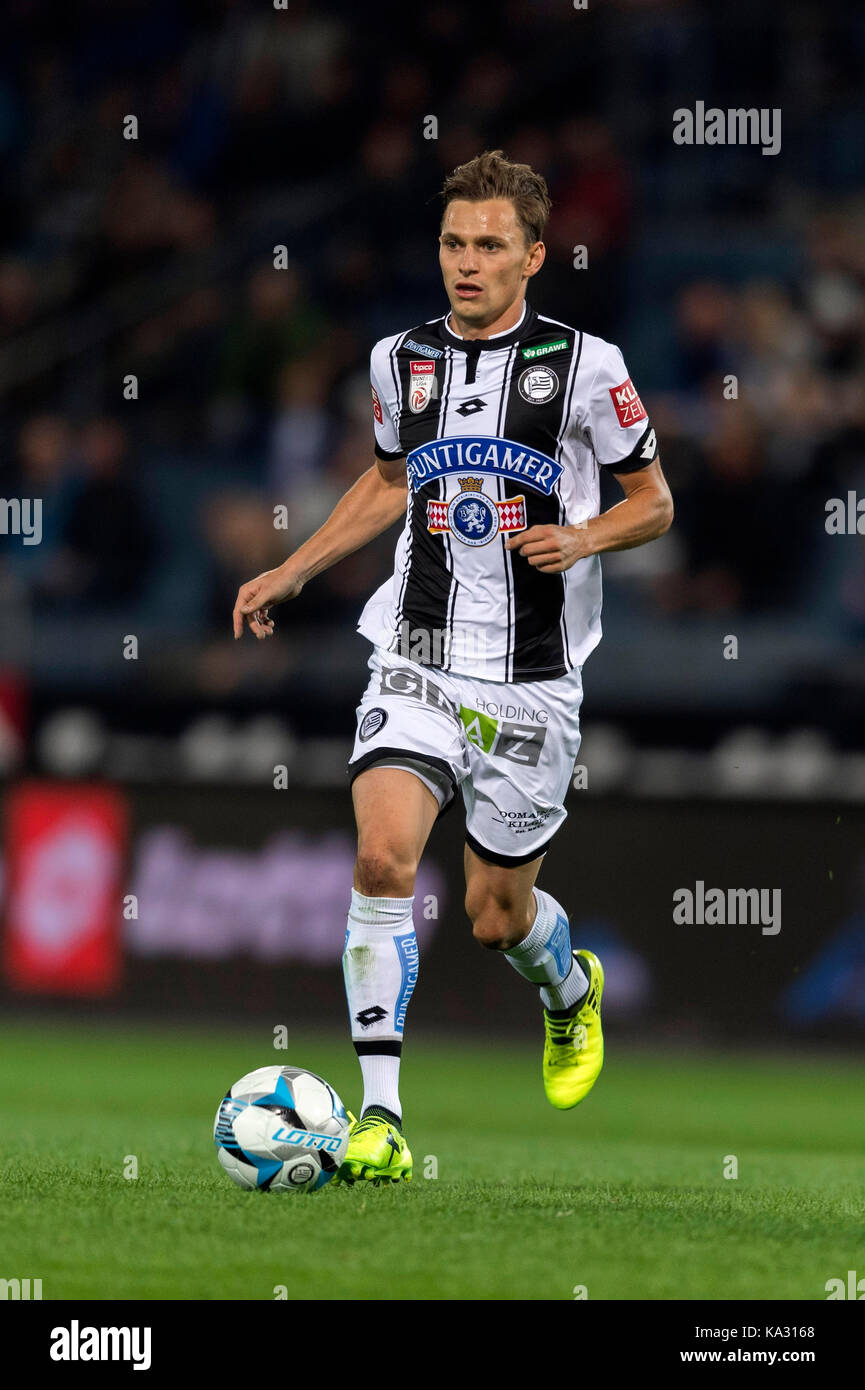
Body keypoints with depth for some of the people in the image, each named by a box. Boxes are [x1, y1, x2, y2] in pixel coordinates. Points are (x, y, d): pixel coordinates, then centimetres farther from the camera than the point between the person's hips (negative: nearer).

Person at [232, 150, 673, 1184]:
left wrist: (583, 536, -16)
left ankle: (570, 990, 45)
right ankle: (380, 1118, -18)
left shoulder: (584, 365, -5)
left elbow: (654, 501, 4)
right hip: (417, 661, 2)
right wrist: (291, 573, 19)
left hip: (532, 680, -2)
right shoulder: (402, 361, 5)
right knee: (382, 856, -21)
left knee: (496, 917, 7)